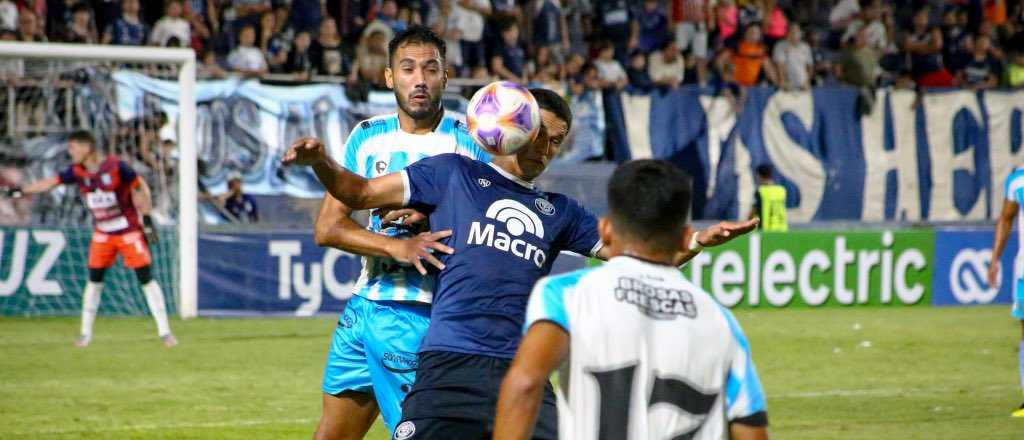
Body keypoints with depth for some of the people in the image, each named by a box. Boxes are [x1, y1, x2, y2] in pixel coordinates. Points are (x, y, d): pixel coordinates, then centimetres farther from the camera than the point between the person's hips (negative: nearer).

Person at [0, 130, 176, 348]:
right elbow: (50, 183, -1)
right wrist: (20, 191, -10)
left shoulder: (116, 166, -18)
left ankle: (164, 331, -1)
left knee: (146, 278, -6)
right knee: (95, 280, 5)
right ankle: (86, 333, 16)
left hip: (129, 230, -5)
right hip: (102, 234, 5)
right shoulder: (77, 171, -4)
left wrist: (147, 220, -10)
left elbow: (140, 188, -10)